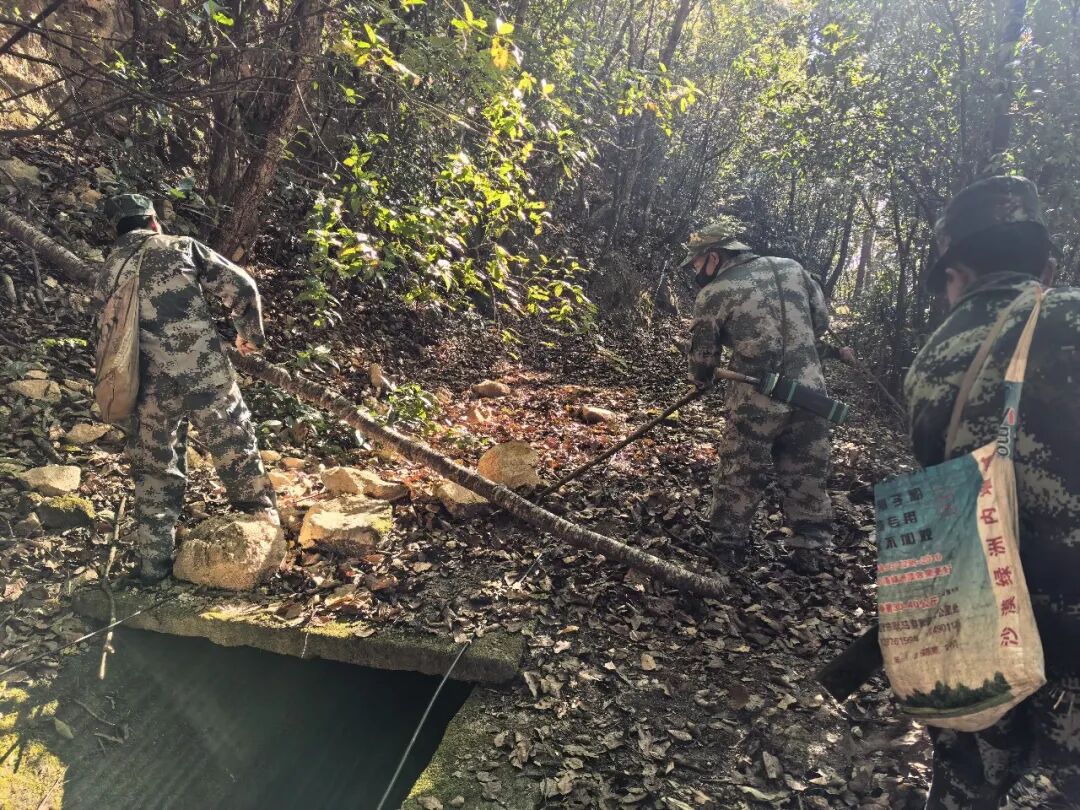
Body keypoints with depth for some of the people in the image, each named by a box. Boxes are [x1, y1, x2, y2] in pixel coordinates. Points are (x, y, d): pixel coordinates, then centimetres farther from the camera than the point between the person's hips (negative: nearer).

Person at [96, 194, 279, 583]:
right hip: (206, 375, -3)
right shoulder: (181, 247, 3)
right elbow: (242, 287, 0)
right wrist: (249, 334, 16)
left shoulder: (107, 274, 14)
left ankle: (153, 562, 19)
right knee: (237, 455, 14)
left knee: (154, 471, 15)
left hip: (149, 387, 4)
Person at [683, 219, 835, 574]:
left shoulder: (713, 295, -6)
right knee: (807, 475, 15)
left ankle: (728, 543, 25)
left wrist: (699, 380, 24)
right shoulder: (793, 268, 8)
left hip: (756, 402, -4)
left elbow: (702, 356, 3)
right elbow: (821, 322, 13)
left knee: (738, 475, 13)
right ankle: (811, 550, 23)